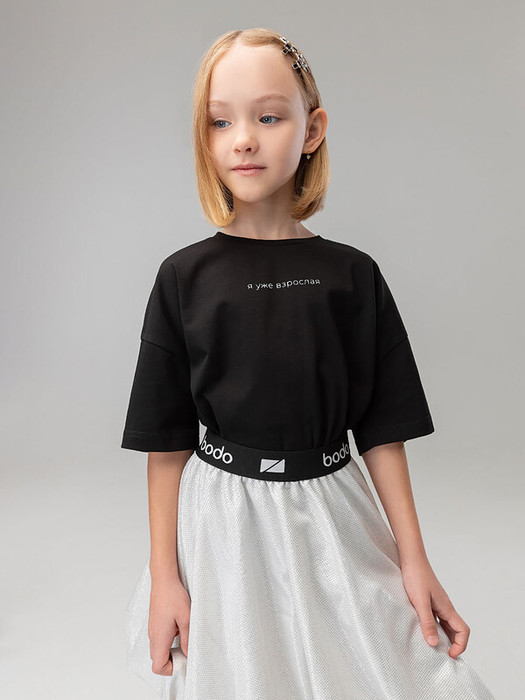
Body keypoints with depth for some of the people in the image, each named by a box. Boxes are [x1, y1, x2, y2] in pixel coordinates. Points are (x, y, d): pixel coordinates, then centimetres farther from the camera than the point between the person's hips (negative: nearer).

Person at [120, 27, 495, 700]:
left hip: (330, 514, 1)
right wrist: (162, 577, -4)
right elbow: (166, 441, -4)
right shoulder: (185, 276, -6)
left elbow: (382, 430, -1)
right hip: (221, 516, 0)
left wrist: (414, 561, -2)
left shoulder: (352, 275, -4)